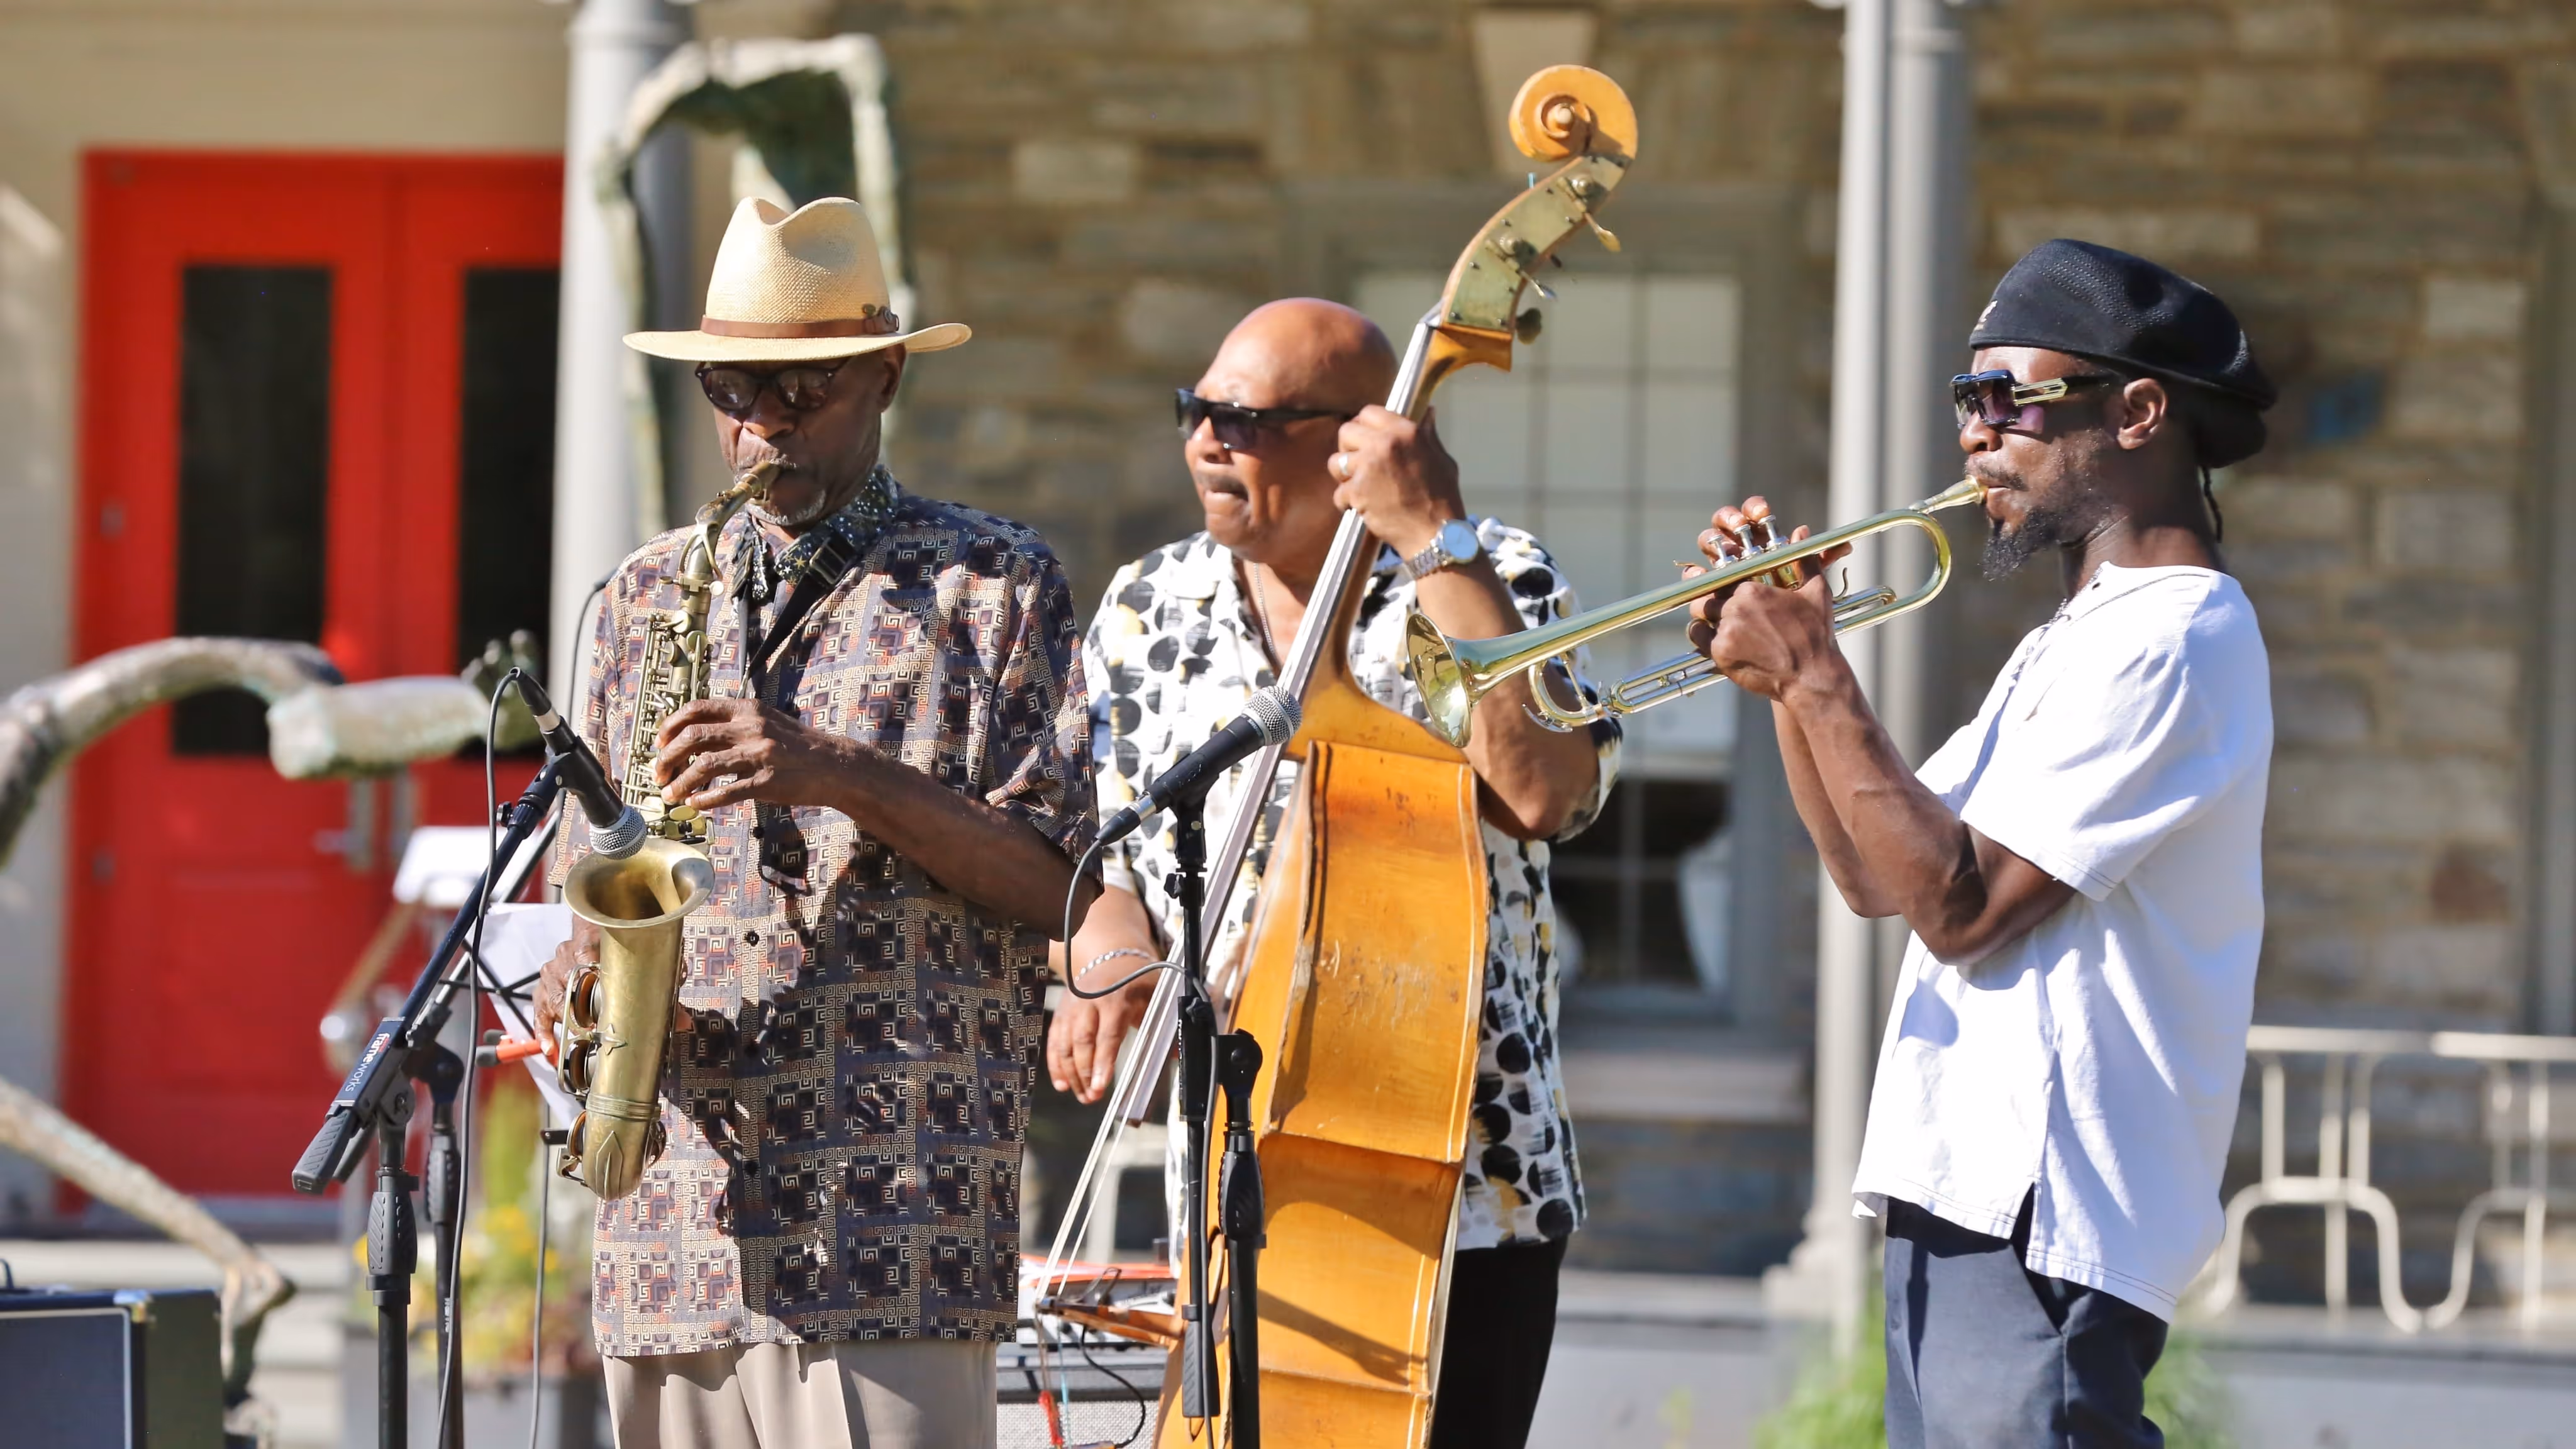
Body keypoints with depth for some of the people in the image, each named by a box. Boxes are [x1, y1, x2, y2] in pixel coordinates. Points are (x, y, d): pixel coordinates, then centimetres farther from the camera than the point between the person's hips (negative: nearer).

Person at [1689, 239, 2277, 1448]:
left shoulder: (2175, 637, -12)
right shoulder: (2074, 641, 21)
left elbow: (1961, 906, -18)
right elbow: (1878, 877, 20)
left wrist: (1816, 678, -13)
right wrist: (1784, 675, 8)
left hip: (2037, 1212, -10)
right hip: (1955, 1196, 10)